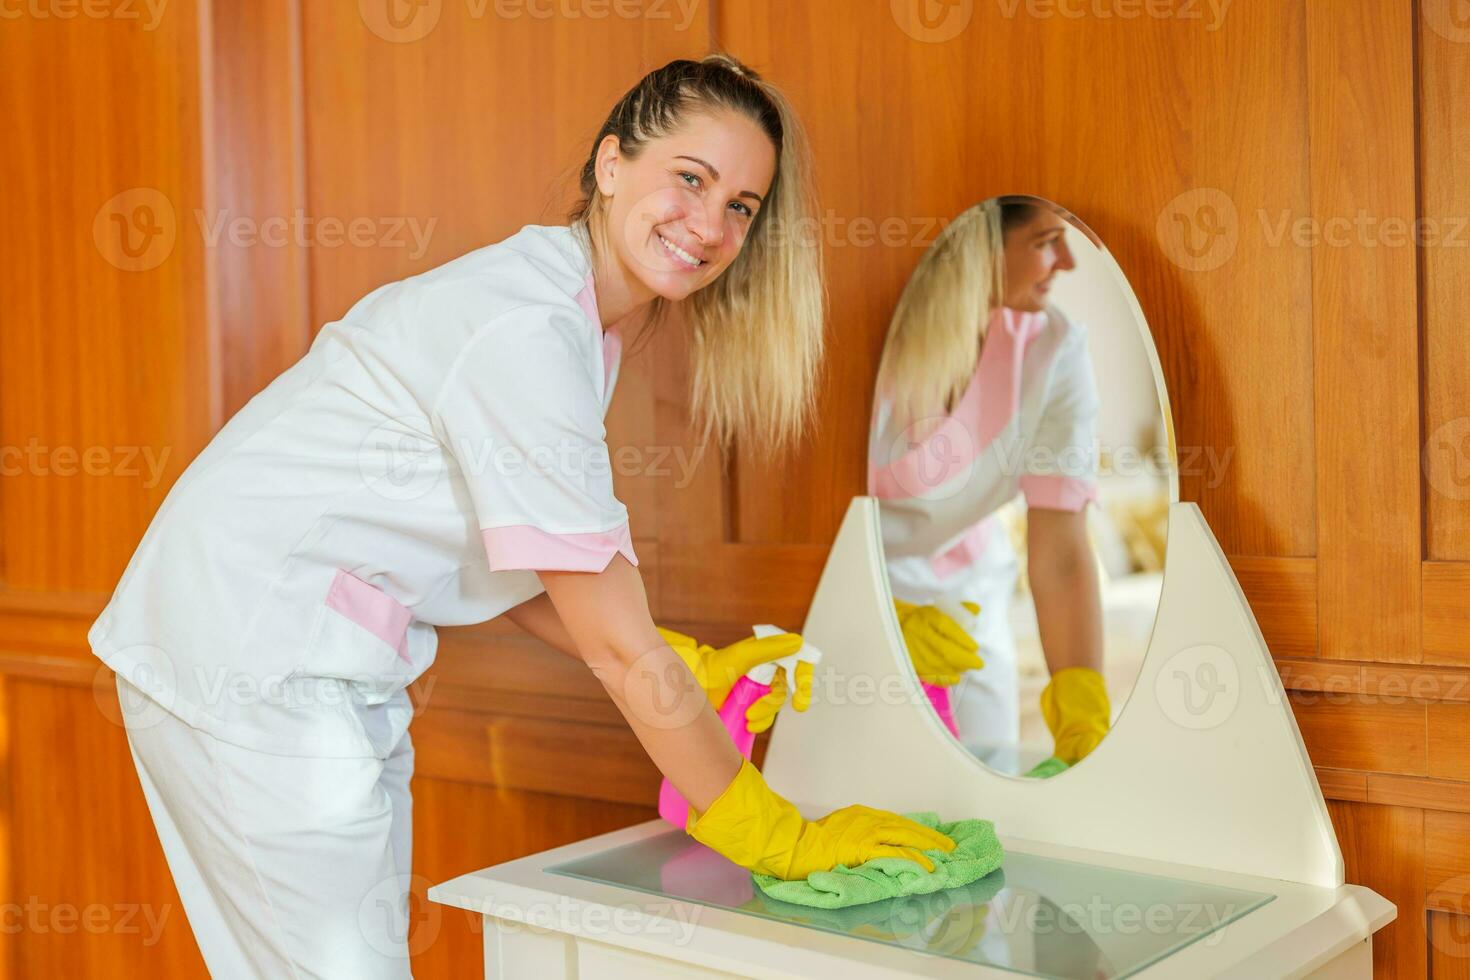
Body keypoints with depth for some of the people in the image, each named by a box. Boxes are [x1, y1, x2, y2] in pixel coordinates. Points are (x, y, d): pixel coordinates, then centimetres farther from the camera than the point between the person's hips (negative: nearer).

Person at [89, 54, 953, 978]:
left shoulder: (579, 321, 5)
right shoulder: (527, 331, -24)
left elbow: (511, 571, 9)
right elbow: (620, 645, -22)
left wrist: (695, 674, 2)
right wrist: (777, 838, -14)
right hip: (253, 665, -10)